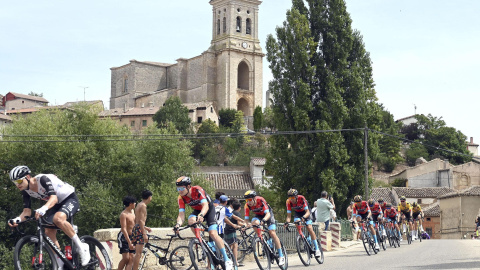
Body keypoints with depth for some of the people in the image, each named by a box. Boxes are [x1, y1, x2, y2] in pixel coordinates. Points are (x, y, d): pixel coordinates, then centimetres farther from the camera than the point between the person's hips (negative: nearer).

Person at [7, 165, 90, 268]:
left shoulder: (43, 179, -29)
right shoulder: (26, 191, -7)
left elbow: (54, 198, -41)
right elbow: (27, 211, -9)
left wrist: (44, 208, -61)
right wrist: (17, 219, -30)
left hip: (70, 199, -8)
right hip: (57, 205, 8)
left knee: (58, 218, -36)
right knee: (49, 232, -4)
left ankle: (82, 247, -23)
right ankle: (60, 266, 5)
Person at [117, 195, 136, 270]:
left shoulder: (132, 212, 9)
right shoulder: (123, 214, -17)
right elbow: (124, 229, -24)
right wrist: (129, 243, -30)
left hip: (131, 237, 7)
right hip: (124, 237, -7)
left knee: (131, 259, -4)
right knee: (126, 258, -14)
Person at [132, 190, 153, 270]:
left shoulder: (139, 205, 20)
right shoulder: (143, 206, -9)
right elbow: (141, 220, -18)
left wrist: (145, 228, 33)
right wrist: (144, 234, -21)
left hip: (135, 228, 10)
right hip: (139, 230, -10)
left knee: (137, 253, 13)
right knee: (138, 253, -12)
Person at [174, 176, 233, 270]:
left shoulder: (197, 190, -32)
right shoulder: (181, 198, -18)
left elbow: (205, 205, -42)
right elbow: (181, 214, -23)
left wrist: (201, 215, -62)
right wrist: (178, 224, -43)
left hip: (209, 209, -4)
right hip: (197, 210, 5)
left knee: (213, 234, -19)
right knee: (191, 220, -30)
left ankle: (227, 260, -10)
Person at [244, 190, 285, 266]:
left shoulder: (260, 200, -33)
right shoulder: (247, 206, -23)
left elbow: (268, 214, -37)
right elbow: (246, 219, -22)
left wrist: (264, 220, -57)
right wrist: (248, 223, -45)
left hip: (267, 214, -3)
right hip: (259, 215, 3)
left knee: (272, 233, -15)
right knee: (255, 223, -32)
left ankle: (281, 256, -8)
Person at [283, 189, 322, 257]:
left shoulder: (301, 198, -34)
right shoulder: (289, 202, -26)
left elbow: (307, 212, -34)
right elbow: (289, 216, -24)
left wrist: (303, 217, -53)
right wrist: (287, 222, -43)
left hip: (305, 212, -3)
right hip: (297, 213, 3)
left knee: (310, 229, -16)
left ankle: (317, 249, -8)